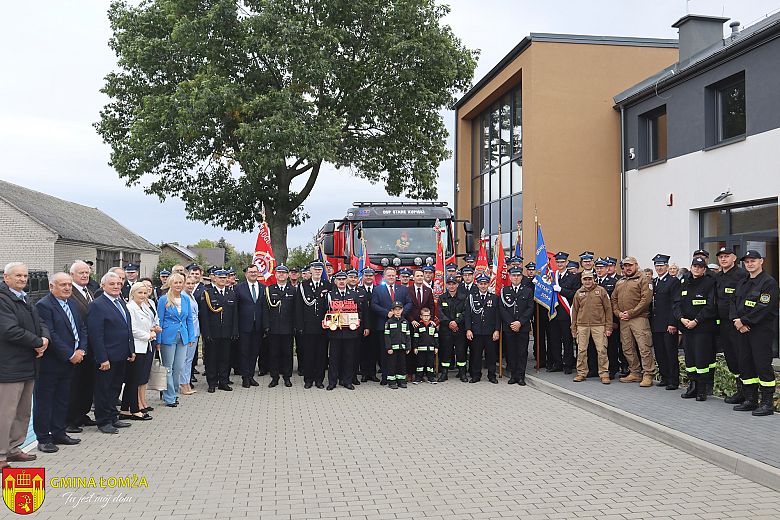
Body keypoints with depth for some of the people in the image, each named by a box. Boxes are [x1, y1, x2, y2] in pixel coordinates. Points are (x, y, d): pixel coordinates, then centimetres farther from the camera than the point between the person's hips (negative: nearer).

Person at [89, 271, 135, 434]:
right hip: (107, 357, -8)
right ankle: (103, 421, 15)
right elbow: (95, 335, -19)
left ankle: (113, 418, 29)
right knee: (104, 389, 4)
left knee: (116, 388, 18)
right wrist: (102, 358, -21)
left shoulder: (121, 302, 11)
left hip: (121, 356, 8)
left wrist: (131, 350, 13)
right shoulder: (97, 305, -15)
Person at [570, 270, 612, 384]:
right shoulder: (578, 293, 9)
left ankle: (604, 374, 6)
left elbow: (608, 309, 2)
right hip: (582, 326, 2)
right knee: (581, 350, 4)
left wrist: (608, 327, -2)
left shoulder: (601, 290, 2)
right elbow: (575, 311, 13)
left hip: (598, 325, -2)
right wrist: (573, 328, 10)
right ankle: (581, 373, 15)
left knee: (602, 350, -3)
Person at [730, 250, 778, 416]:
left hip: (763, 330, -8)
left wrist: (744, 321, -16)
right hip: (744, 330, 8)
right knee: (745, 365, 10)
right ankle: (750, 400, 19)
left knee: (763, 365, -7)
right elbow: (734, 303, 12)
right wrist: (737, 321, -5)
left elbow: (763, 308, -18)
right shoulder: (743, 283, 17)